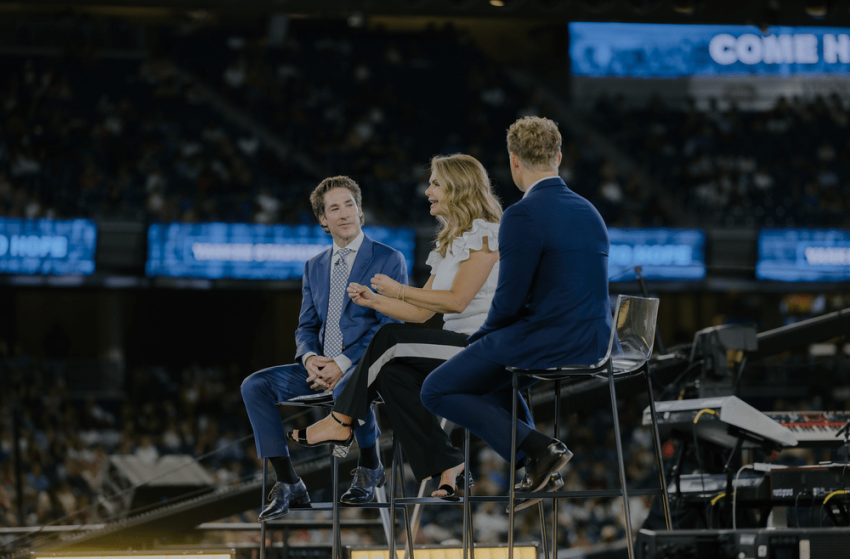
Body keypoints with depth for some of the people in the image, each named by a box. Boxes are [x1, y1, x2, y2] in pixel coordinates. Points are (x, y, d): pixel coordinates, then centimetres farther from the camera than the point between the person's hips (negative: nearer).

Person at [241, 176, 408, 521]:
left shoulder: (390, 261, -1)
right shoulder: (314, 267, 17)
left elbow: (391, 328, -9)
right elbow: (306, 327, 16)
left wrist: (343, 363, -19)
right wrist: (310, 357, -9)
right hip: (321, 369, 6)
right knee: (255, 386, -14)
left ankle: (370, 475, -15)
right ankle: (288, 485, -12)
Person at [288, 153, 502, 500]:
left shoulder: (484, 234, -7)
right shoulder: (449, 243, 22)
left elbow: (456, 300, -17)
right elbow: (421, 312, 18)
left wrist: (399, 291, -12)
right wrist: (374, 300, 4)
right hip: (456, 346, 8)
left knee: (391, 340, -20)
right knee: (394, 373, -18)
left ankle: (341, 421, -9)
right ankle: (446, 469, -17)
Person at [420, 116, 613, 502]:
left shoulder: (522, 216, -17)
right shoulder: (588, 212, 10)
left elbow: (510, 300, -18)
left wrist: (483, 337, 4)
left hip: (547, 342, -9)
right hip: (595, 342, 9)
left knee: (437, 391, 6)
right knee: (493, 376, 35)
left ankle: (537, 449, -5)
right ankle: (538, 464, 21)